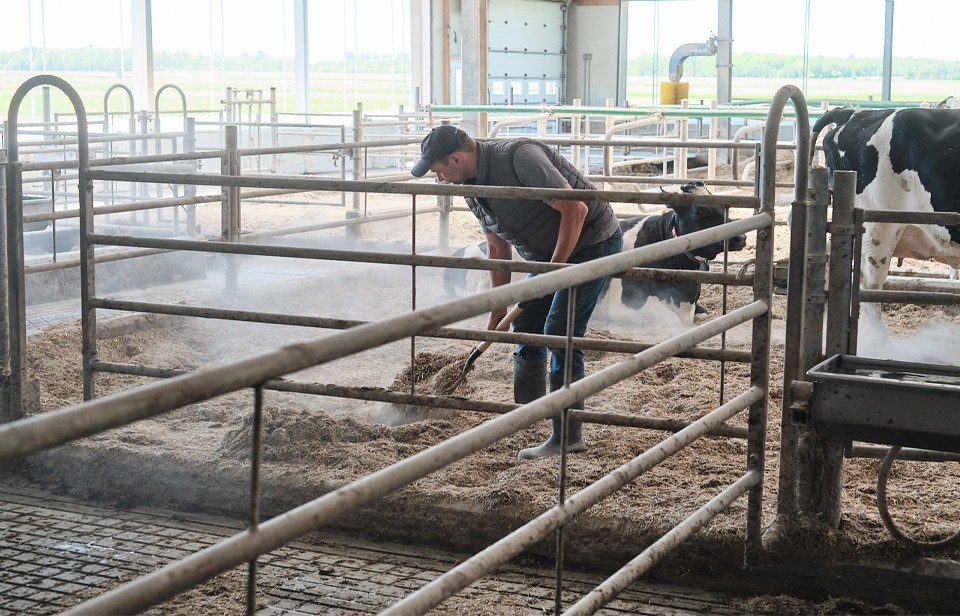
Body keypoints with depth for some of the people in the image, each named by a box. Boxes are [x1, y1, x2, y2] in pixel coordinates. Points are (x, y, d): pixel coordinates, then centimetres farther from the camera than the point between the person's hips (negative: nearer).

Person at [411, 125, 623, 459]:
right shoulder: (472, 187, 0)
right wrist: (498, 309, 10)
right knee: (525, 323, 12)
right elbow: (498, 249, 10)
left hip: (593, 241, -9)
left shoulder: (520, 156, -28)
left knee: (560, 331, -13)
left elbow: (575, 210, -29)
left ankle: (568, 436, -7)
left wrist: (554, 269, -24)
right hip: (550, 254, 9)